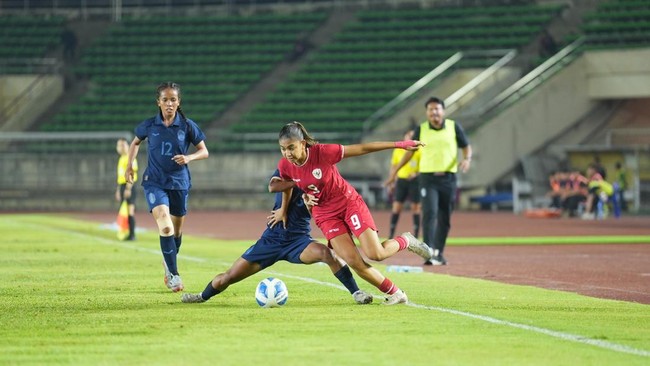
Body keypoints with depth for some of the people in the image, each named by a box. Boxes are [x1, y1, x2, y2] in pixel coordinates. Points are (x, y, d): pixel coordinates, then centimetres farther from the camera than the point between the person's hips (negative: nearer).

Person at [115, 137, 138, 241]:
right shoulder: (121, 159, 20)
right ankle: (129, 234, 11)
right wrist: (118, 190, 25)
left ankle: (132, 234, -11)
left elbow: (131, 174, -18)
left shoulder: (130, 158, -9)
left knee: (130, 211, -11)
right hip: (122, 186, 10)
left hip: (128, 186, -10)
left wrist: (128, 188, -24)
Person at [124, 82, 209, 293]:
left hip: (179, 182, 2)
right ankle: (173, 275, -18)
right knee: (165, 226, -21)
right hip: (155, 182, -2)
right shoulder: (149, 125, -2)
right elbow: (135, 142, 17)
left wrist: (189, 158, -18)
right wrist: (130, 165, 6)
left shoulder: (187, 126, -4)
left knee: (176, 230, 13)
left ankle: (169, 263, 40)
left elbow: (204, 152, 1)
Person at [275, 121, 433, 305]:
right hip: (326, 214, 3)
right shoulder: (284, 166, -15)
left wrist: (398, 144, -18)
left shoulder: (322, 152, -26)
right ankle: (394, 293, 4)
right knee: (352, 261, -14)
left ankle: (405, 241, 21)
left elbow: (362, 148, -20)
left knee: (375, 254, -13)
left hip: (349, 202, -3)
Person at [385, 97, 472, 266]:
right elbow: (410, 150, 12)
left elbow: (466, 146, 9)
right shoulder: (421, 129, 2)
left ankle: (438, 253, 21)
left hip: (448, 178, 2)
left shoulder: (454, 127, 2)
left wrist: (467, 159, -13)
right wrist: (395, 170, 11)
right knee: (429, 213, -17)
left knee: (445, 218, 7)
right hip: (428, 177, -2)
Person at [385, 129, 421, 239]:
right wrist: (391, 183, 11)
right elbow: (394, 167, 14)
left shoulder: (418, 151, -1)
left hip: (414, 180, -2)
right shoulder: (398, 151, 7)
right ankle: (391, 234, 2)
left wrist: (416, 173, -19)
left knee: (415, 207, -1)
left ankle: (416, 235, 3)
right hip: (401, 180, 2)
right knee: (396, 207, -2)